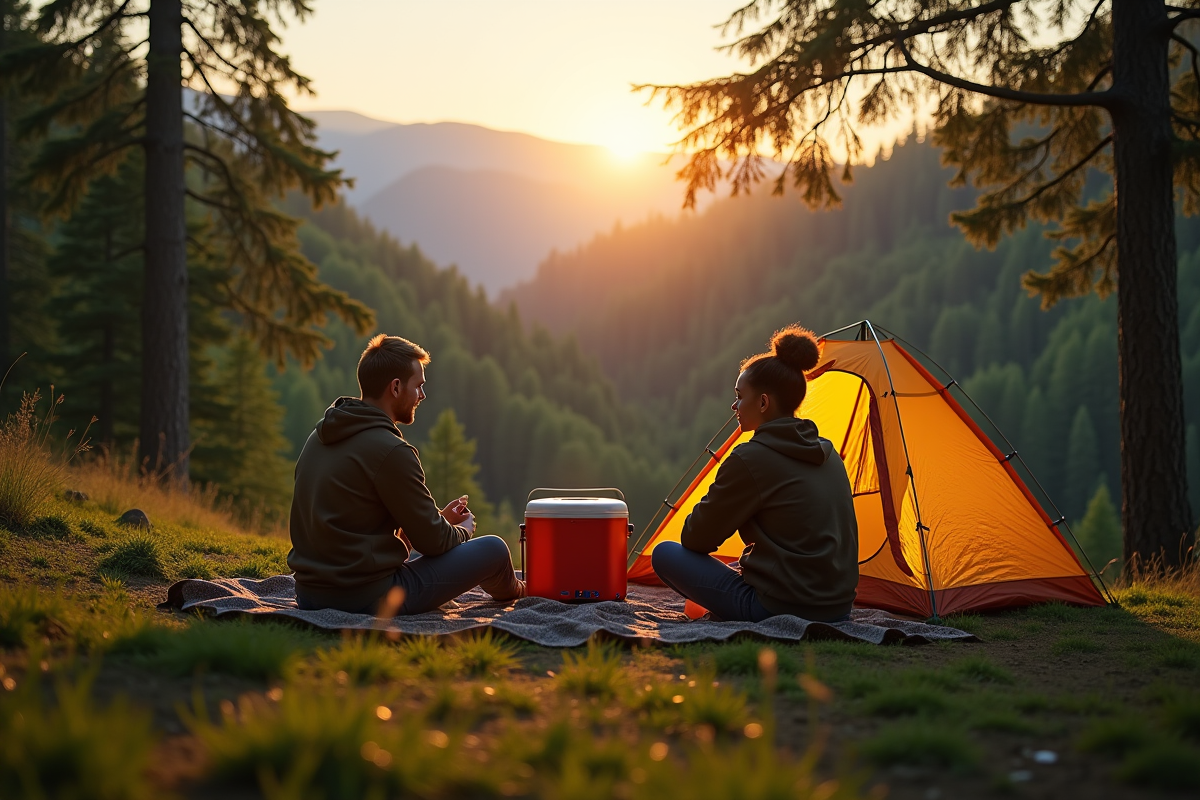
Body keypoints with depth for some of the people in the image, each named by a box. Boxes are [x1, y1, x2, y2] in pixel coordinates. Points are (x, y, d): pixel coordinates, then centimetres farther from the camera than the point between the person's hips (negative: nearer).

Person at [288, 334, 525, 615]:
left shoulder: (320, 436, 8)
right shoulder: (391, 451, -18)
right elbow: (431, 541, -10)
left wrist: (438, 518, 21)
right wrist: (463, 530, 12)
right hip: (368, 599, -9)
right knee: (493, 549, 5)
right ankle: (510, 591, 38)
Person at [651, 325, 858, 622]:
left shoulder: (750, 460, -14)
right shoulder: (828, 454, 10)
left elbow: (695, 538, -5)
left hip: (779, 610, -8)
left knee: (665, 554, 3)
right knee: (738, 567, 35)